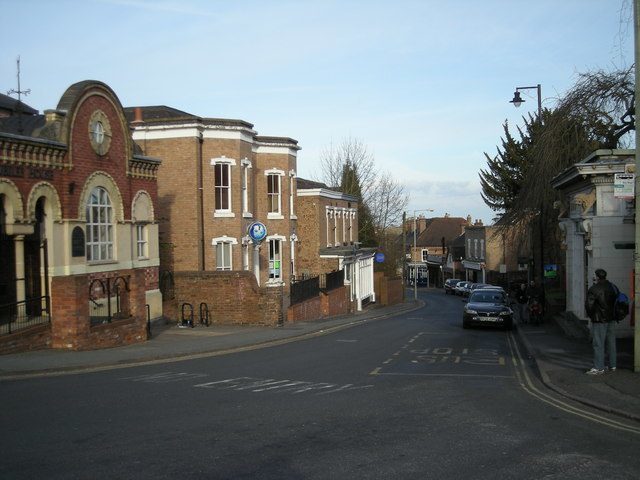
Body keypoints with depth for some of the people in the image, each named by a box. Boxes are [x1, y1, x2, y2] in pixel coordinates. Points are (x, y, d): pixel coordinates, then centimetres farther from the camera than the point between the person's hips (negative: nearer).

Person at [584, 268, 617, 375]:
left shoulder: (594, 289, -14)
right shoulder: (612, 287, 8)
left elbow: (589, 304, -20)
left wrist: (591, 315, -3)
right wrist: (614, 314, 16)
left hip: (599, 320, -7)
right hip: (611, 319, 7)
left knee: (598, 344, -5)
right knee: (611, 343, 14)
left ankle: (599, 368, -5)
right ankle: (612, 365, 20)